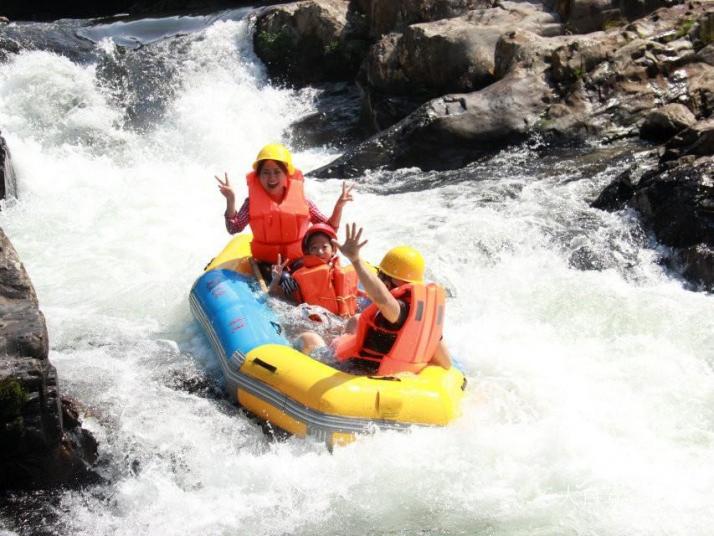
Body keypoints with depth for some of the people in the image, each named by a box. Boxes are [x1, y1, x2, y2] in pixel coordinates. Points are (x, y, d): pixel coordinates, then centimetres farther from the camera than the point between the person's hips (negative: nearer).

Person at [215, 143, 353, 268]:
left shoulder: (301, 200, 1)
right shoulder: (253, 202, 0)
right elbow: (234, 228, -10)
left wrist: (338, 206, -12)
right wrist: (230, 201, -21)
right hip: (264, 265, -1)